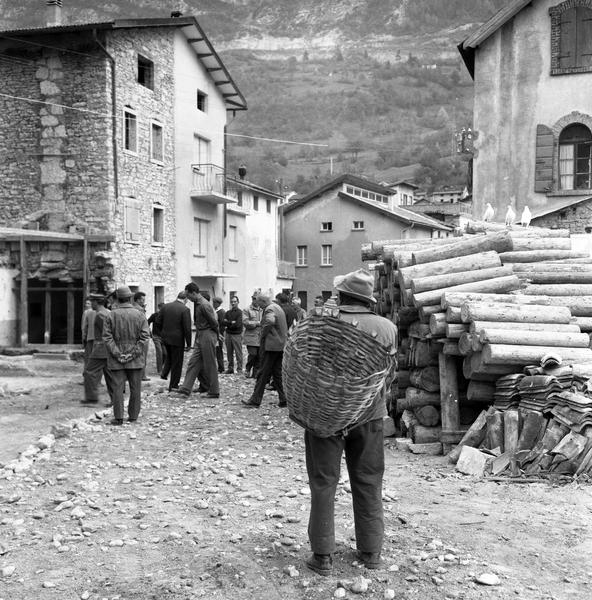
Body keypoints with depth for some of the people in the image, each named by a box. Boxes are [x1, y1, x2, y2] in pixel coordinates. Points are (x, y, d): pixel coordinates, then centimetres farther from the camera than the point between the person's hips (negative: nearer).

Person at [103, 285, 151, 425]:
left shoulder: (111, 315, -2)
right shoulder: (139, 315, -1)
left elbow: (107, 336, -7)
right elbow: (145, 336, -8)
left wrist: (116, 354, -8)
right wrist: (134, 353, -8)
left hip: (116, 360, 0)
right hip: (135, 360, 0)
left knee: (118, 387, 2)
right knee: (135, 388, 9)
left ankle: (118, 417, 0)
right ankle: (133, 416, 14)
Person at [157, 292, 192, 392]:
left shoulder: (165, 307, 2)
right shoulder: (184, 309, -14)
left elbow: (158, 322, 4)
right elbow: (187, 328, -16)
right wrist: (188, 343, -9)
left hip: (165, 338, 5)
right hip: (177, 339, -5)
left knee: (169, 356, 31)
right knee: (177, 362, 7)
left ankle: (164, 373, 18)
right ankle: (173, 385, 13)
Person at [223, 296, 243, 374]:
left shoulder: (240, 312, -3)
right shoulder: (228, 312, 14)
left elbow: (238, 324, -12)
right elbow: (224, 323, 4)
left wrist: (228, 324, -4)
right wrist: (232, 322, -10)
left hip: (237, 335, -5)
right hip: (228, 334, 5)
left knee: (238, 353, -5)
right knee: (229, 353, 8)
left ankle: (239, 369, -2)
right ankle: (230, 368, 15)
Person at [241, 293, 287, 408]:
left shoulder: (269, 309, -14)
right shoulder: (278, 307, 18)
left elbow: (270, 321, -35)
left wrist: (263, 335, -22)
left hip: (271, 345, -9)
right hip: (280, 345, 9)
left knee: (263, 374, -4)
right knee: (277, 373, 13)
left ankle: (255, 400, 0)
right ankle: (283, 399, 13)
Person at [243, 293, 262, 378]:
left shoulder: (262, 310, 13)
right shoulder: (247, 310, 2)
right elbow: (245, 322, -9)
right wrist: (257, 323, -10)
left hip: (261, 337, 4)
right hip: (251, 337, -4)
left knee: (259, 356, 4)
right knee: (252, 354, -11)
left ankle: (255, 373, 15)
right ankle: (247, 369, 13)